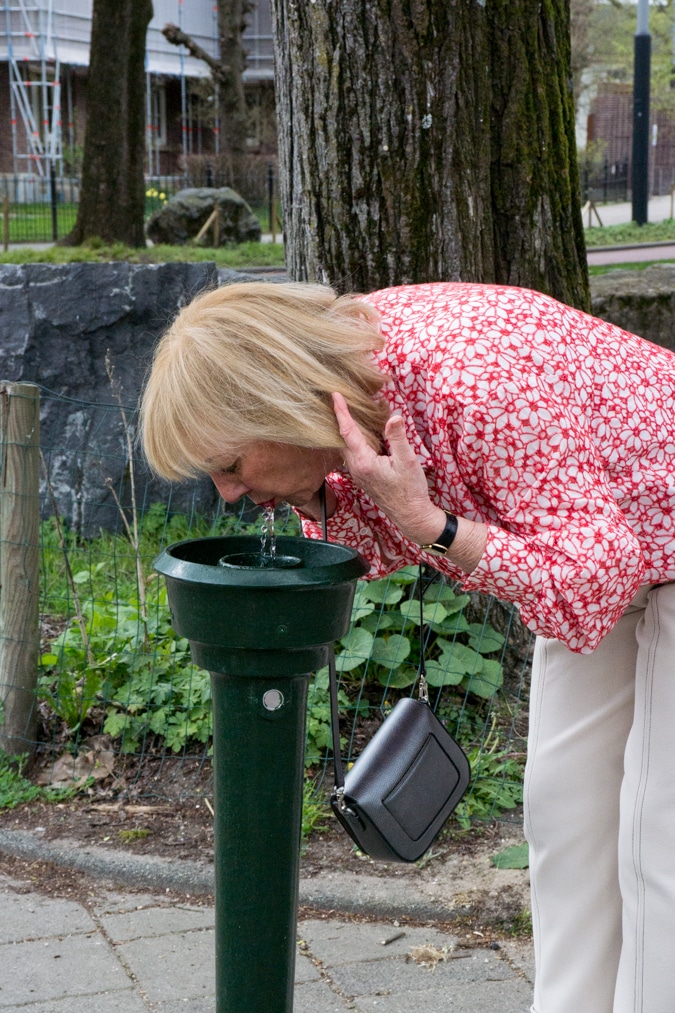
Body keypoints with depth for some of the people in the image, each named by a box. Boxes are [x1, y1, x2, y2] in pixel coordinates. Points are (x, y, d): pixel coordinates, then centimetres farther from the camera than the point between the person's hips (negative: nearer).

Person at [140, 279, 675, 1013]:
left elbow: (586, 588, -31)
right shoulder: (344, 363, -13)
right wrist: (313, 490, -19)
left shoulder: (475, 386, -38)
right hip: (591, 549, 8)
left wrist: (423, 518, -37)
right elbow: (382, 548, 2)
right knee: (563, 805, 10)